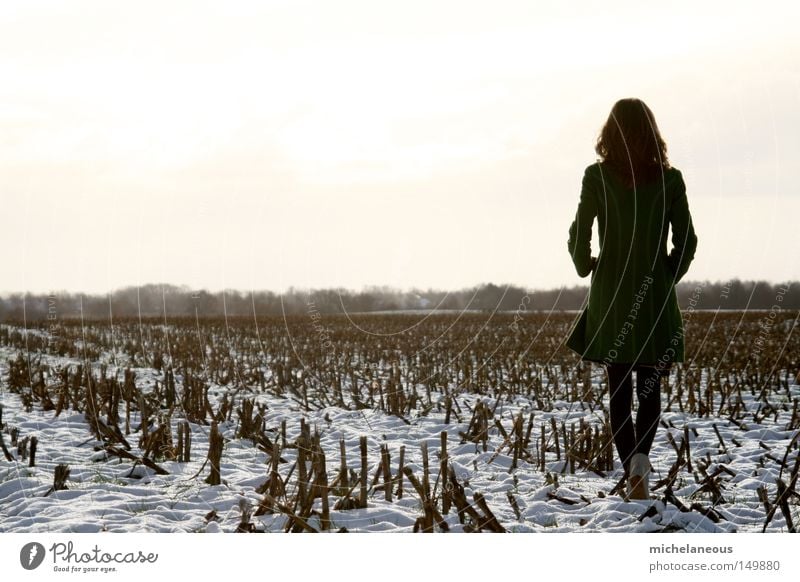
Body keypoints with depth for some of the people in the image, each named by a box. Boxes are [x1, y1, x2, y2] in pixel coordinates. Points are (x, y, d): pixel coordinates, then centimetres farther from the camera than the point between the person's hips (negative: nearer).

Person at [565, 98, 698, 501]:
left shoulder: (597, 176, -6)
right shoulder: (669, 179, -3)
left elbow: (578, 238, -7)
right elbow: (686, 243, -1)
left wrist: (585, 268, 13)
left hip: (610, 298, 0)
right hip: (655, 300, 1)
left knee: (619, 391, 10)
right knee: (650, 389, 11)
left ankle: (632, 474, 7)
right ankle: (640, 457, -13)